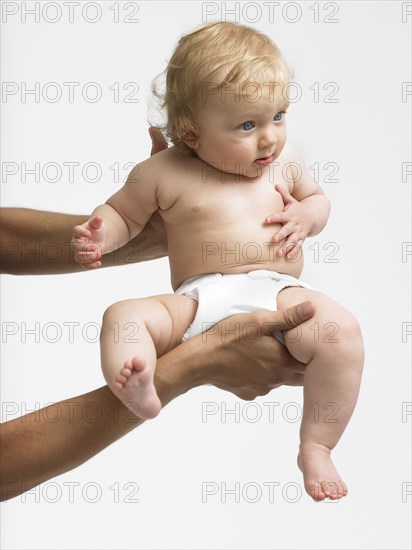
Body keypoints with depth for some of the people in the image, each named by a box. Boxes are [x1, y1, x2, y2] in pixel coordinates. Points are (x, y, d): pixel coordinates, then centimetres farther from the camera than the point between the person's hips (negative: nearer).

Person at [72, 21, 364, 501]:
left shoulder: (284, 162, 15)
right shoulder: (163, 174, 6)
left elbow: (318, 198, 29)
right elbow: (123, 211, 17)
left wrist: (305, 216, 4)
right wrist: (101, 236, -7)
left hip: (279, 293, 1)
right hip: (197, 302, -1)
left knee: (342, 332, -28)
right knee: (122, 316, -26)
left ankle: (315, 448, -16)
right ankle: (139, 392, -58)